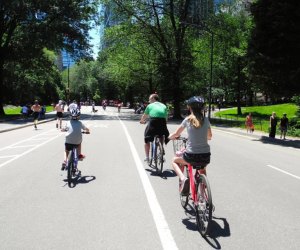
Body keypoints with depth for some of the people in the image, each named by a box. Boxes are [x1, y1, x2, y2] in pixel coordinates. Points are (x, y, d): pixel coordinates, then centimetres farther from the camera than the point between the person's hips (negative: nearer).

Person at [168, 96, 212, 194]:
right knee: (202, 169, 38)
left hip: (191, 156, -3)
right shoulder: (206, 120, 4)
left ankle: (183, 179, 0)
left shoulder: (187, 120, -2)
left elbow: (176, 134, 9)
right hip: (206, 156, 4)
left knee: (175, 160, 26)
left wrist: (170, 136, 31)